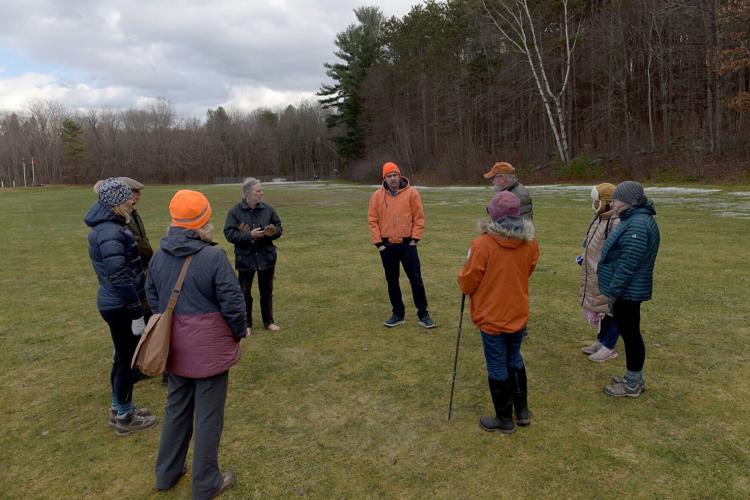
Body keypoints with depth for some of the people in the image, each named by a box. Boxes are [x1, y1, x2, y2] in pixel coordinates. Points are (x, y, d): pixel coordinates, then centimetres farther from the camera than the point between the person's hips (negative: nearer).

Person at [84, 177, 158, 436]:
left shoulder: (106, 226, 10)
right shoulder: (111, 233, -23)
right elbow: (120, 278, -25)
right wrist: (137, 313, -20)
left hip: (115, 303, 10)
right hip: (121, 307, -10)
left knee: (122, 358, 21)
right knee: (128, 360, 4)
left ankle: (120, 409, 36)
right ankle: (124, 418, 19)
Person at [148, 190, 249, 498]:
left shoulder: (159, 256, -1)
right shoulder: (213, 256, -21)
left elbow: (153, 297, 11)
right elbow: (232, 302, -18)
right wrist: (241, 331, 0)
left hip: (175, 348, 6)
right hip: (209, 348, -6)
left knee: (176, 409, 24)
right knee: (209, 416, 10)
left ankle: (167, 473, 41)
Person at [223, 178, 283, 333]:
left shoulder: (267, 209, -3)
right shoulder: (235, 211, -11)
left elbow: (279, 227, 4)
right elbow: (229, 234, -14)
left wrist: (274, 232, -18)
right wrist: (249, 235, -23)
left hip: (266, 257, 2)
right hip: (245, 258, -2)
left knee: (267, 291, 15)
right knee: (245, 293, 10)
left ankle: (268, 321, 30)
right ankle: (246, 324, 25)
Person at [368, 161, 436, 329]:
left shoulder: (411, 193, -3)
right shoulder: (377, 196, 0)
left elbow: (419, 217, -1)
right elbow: (372, 220, 2)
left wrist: (415, 239, -6)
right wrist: (378, 242, -3)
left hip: (407, 245, -2)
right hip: (387, 246, 2)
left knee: (416, 280, 1)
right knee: (392, 282, 10)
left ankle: (423, 314, 12)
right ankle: (398, 314, 24)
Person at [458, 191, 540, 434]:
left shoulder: (483, 243, -22)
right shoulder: (530, 242, -7)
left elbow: (467, 282, -14)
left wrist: (465, 284, 8)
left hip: (492, 317, -5)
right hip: (519, 314, 5)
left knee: (497, 367, 10)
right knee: (515, 360, 23)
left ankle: (504, 419, 25)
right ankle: (522, 411, 36)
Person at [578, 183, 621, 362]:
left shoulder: (616, 223, -22)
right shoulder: (598, 218, 10)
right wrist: (584, 258, 19)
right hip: (593, 275, 10)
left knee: (610, 309, 4)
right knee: (599, 308, 19)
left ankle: (609, 347, 15)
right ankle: (601, 341, 33)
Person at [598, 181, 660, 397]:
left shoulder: (637, 225, -23)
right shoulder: (634, 220, 12)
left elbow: (627, 264, -26)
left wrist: (614, 292, -20)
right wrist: (614, 290, 19)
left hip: (627, 291, -10)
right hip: (628, 290, 10)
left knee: (630, 333, 1)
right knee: (629, 332, 18)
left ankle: (632, 385, 15)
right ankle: (634, 378, 32)